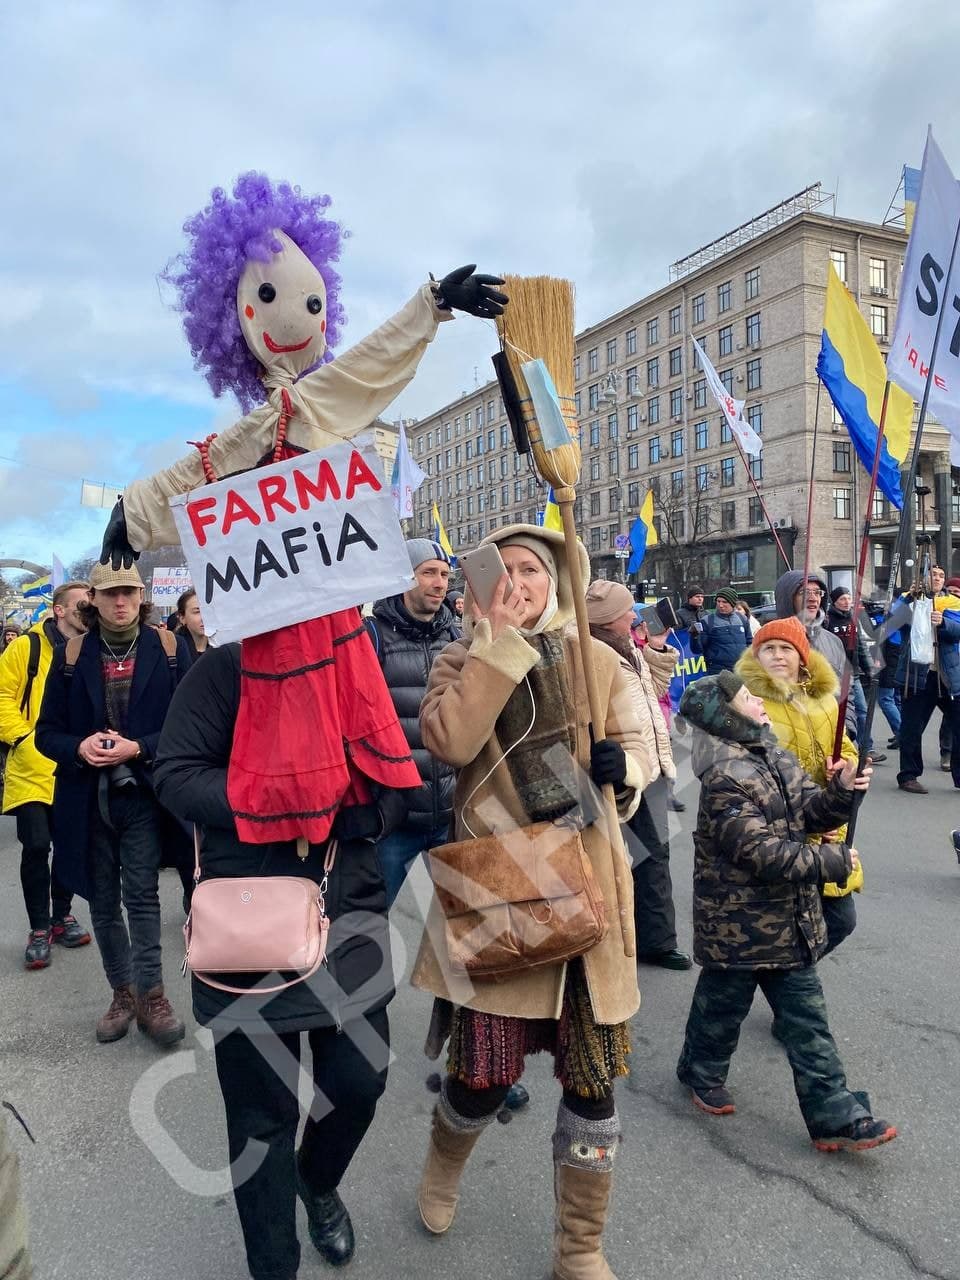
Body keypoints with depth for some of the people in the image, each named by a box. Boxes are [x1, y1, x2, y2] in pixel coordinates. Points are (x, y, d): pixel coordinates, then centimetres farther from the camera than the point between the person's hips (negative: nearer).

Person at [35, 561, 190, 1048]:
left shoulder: (167, 649, -4)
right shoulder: (72, 655, 2)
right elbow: (47, 732, 5)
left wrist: (138, 748, -17)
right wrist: (79, 748, -15)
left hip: (143, 795, -3)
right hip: (88, 799, 3)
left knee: (142, 895, -4)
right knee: (103, 903, 12)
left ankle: (150, 995, 9)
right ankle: (122, 992, 28)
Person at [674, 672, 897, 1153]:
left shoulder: (774, 755, 3)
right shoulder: (725, 778, -24)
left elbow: (807, 813, 7)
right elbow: (762, 853, -26)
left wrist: (839, 792, -13)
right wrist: (832, 862, -19)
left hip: (788, 922, 7)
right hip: (738, 926, -7)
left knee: (807, 1020, 12)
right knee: (723, 1004, 16)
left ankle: (835, 1116, 22)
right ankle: (702, 1074, 42)